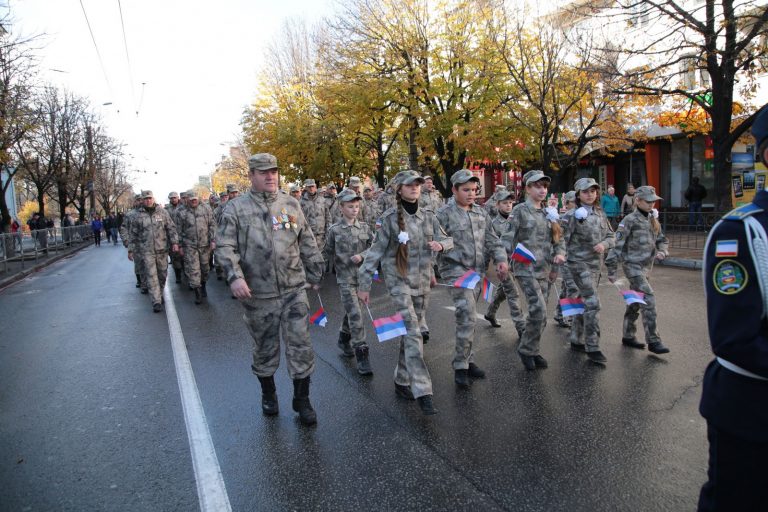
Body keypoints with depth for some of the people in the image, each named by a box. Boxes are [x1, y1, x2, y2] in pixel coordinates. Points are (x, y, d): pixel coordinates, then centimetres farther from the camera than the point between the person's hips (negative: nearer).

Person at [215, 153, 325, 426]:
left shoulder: (291, 204, 7)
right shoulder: (235, 208, -1)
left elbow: (308, 244, 12)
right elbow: (225, 247, -6)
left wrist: (315, 275, 13)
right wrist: (234, 276, -21)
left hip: (294, 290, 1)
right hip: (258, 294, -1)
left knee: (301, 345, 1)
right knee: (264, 348, 14)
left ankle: (302, 399, 18)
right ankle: (268, 394, 37)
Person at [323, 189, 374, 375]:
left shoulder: (364, 227, 3)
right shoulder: (334, 230, -5)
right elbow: (327, 254, 4)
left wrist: (361, 256, -16)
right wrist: (345, 261, -3)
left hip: (363, 276, 4)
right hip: (345, 278, -4)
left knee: (351, 311, 19)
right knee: (355, 315, -9)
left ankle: (344, 340, 42)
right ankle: (361, 356, -4)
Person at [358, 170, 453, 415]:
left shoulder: (428, 216, 5)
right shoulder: (389, 218, -8)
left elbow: (448, 240, 11)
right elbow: (375, 251, -6)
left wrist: (440, 244, -14)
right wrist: (364, 284, -6)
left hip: (421, 280, 5)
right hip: (398, 279, -5)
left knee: (410, 331, 12)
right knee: (412, 333, -15)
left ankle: (402, 382, 26)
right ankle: (422, 391, -14)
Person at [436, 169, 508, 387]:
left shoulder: (481, 213, 12)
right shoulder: (444, 213, -7)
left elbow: (492, 239, 13)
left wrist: (500, 259, -1)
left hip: (478, 271, 6)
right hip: (456, 271, -6)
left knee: (469, 318, 14)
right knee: (467, 317, -13)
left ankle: (467, 360, 27)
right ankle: (460, 367, -1)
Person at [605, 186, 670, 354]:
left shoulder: (653, 219, 11)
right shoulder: (630, 220, -10)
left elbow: (662, 240, 21)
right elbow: (617, 244, -12)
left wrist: (662, 252, -2)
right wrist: (611, 270, -14)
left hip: (646, 266, 8)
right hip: (633, 265, -7)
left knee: (635, 302, 13)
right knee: (649, 299, -13)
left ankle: (628, 336, 25)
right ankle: (653, 341, -7)